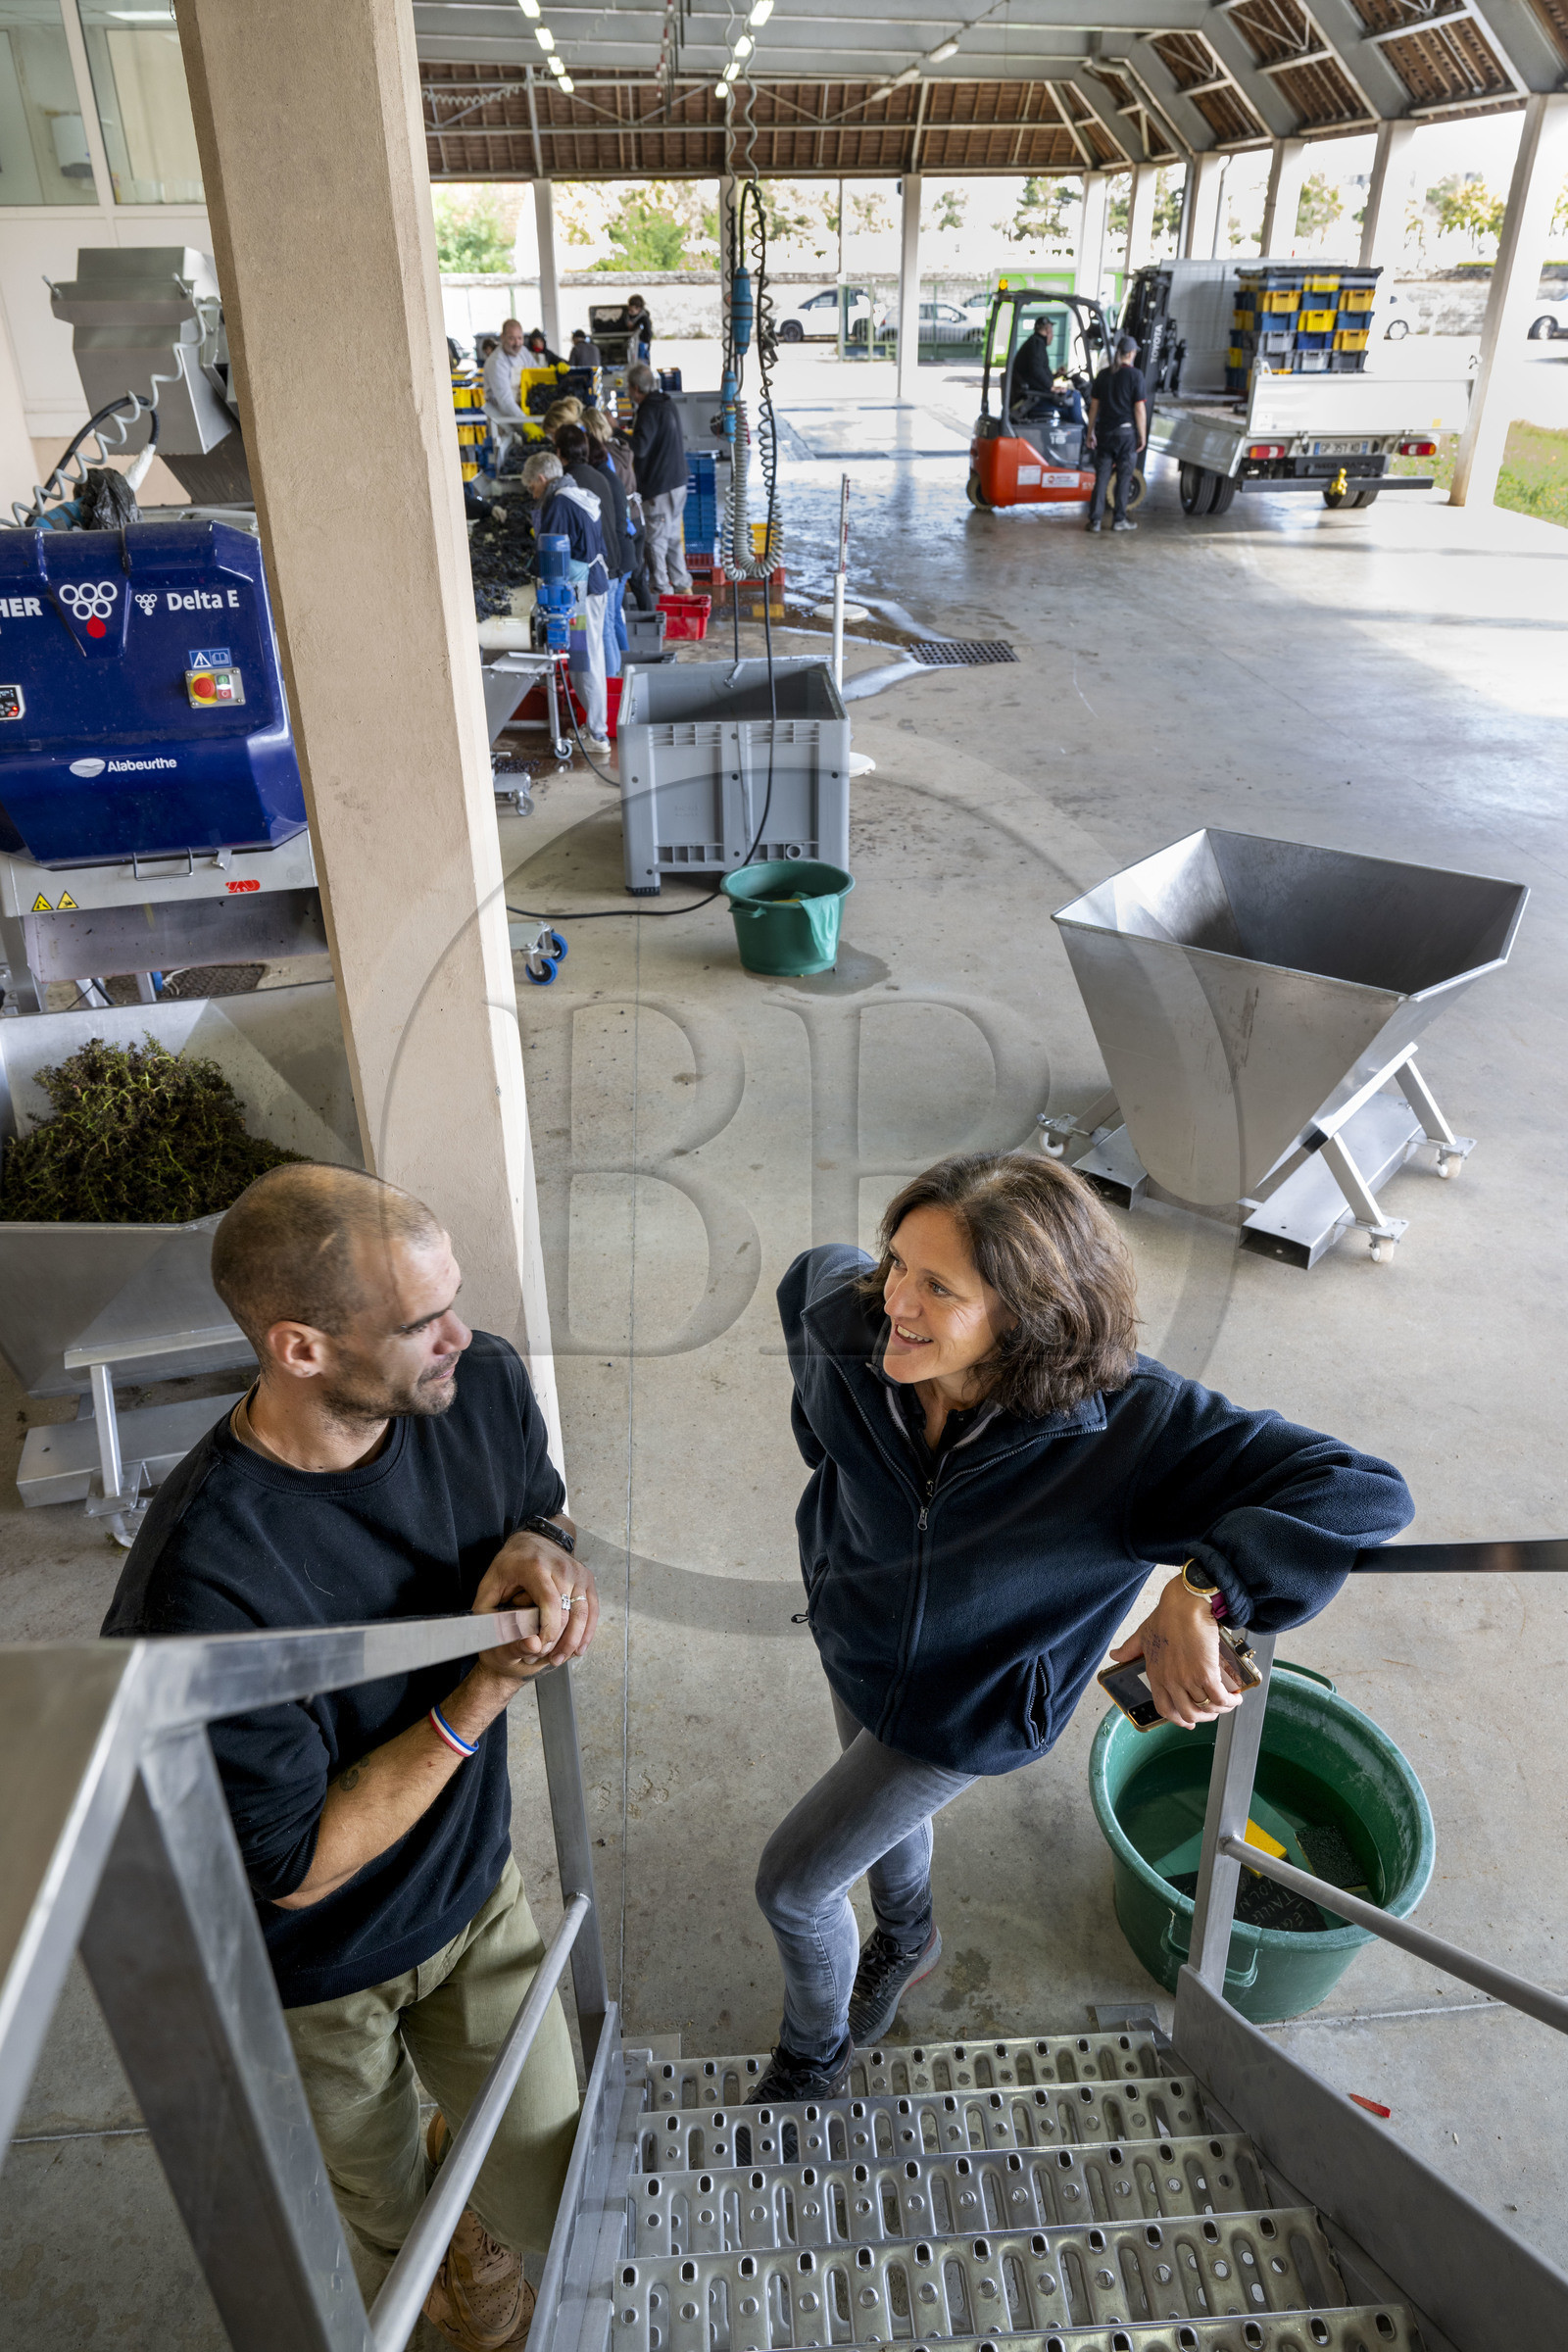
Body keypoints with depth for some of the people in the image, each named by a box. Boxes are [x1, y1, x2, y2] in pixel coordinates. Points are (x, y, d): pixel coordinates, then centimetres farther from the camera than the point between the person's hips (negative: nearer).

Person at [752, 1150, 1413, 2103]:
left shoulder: (1134, 1423, -40)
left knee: (792, 1882, 10)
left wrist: (1200, 1596, -53)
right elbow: (813, 1273, -3)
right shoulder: (849, 1325, -30)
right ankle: (908, 1936, 70)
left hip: (968, 1707, -4)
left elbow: (1365, 1494, -42)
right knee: (884, 1803, 32)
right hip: (851, 1634, 4)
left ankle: (815, 2057, 47)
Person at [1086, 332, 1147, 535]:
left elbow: (1094, 406, 7)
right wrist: (1143, 436, -3)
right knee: (1124, 477, 5)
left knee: (1101, 477, 6)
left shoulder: (1103, 375, 5)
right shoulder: (1135, 376, -8)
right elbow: (1140, 409, -10)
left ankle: (1095, 520, 4)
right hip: (1127, 432, -4)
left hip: (1105, 432, 4)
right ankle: (1119, 520, 9)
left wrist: (1091, 431, 15)